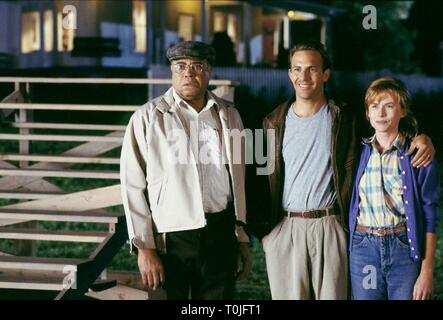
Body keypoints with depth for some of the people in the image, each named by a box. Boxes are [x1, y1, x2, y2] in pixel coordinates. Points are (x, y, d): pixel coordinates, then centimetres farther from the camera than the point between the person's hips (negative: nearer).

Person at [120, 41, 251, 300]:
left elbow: (238, 180, 12)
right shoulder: (148, 118, -4)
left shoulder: (229, 116, 7)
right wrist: (145, 247, -8)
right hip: (169, 239, -3)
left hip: (220, 236, 3)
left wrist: (242, 239, 12)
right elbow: (133, 187, -4)